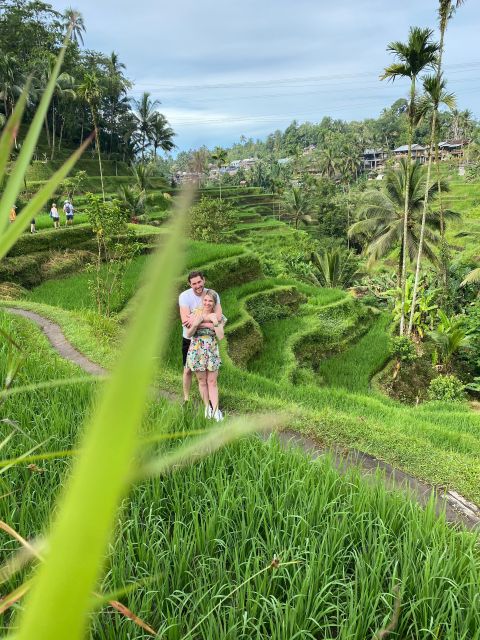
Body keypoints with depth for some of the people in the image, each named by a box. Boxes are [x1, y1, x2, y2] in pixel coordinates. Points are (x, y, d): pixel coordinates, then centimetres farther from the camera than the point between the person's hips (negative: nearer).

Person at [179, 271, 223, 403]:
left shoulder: (213, 294, -13)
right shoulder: (184, 296, -17)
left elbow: (218, 317, -25)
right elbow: (185, 321, -28)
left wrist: (196, 318, -33)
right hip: (189, 339, -1)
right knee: (188, 370, 10)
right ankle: (186, 399, 26)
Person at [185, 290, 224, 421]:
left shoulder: (218, 317, -2)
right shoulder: (196, 314, -4)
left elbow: (220, 336, -10)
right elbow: (188, 334, -7)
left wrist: (215, 322, -19)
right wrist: (196, 323, -23)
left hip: (212, 352, 0)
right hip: (197, 351, 0)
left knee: (212, 381, 2)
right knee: (202, 381, 10)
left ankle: (215, 409, 5)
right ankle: (207, 407, 23)